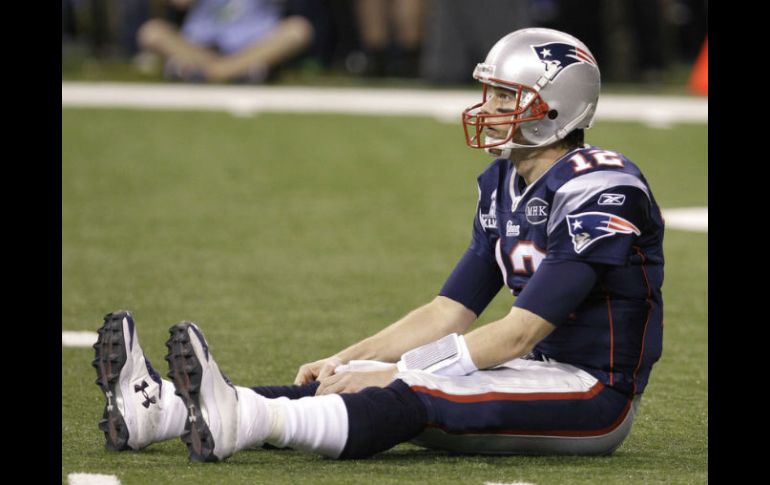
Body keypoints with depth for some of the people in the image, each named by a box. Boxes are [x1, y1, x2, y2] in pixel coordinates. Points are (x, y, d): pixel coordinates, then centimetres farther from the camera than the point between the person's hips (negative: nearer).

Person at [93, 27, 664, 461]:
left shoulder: (599, 193, -18)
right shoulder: (503, 184, 12)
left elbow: (518, 334, -22)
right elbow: (450, 313, 12)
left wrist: (398, 370, -23)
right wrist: (348, 359, -1)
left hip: (595, 393, -8)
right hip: (536, 371, 8)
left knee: (419, 396, -33)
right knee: (351, 382, -12)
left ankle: (243, 420, -56)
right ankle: (157, 408, -28)